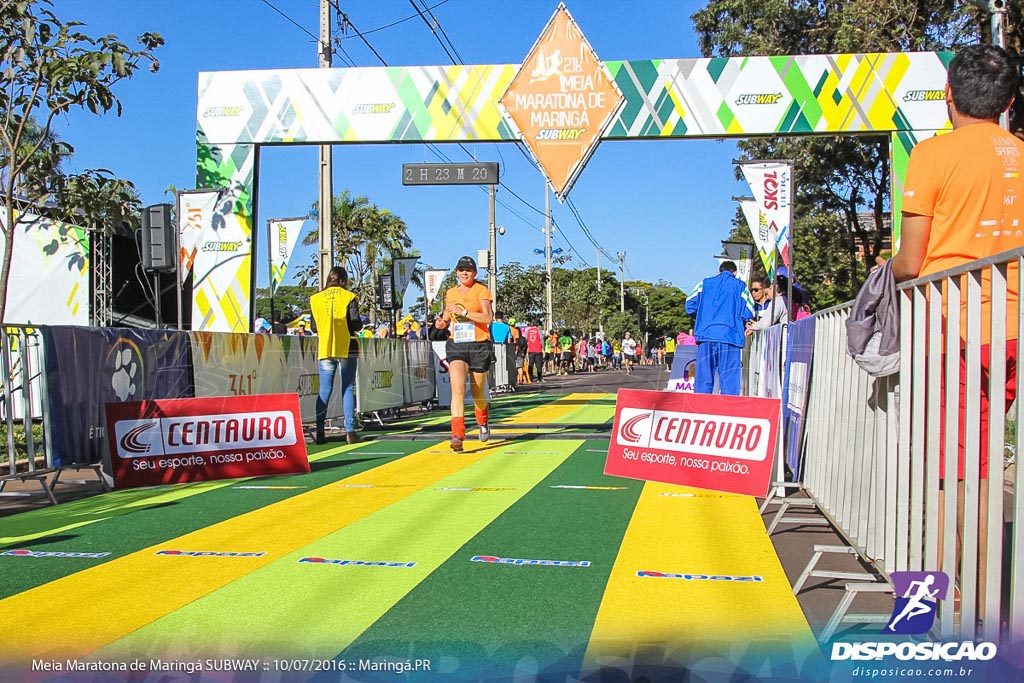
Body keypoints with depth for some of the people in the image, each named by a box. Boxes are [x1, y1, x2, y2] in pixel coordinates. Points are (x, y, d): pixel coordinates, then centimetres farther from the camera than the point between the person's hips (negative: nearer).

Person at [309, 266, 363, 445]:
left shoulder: (315, 299, 4)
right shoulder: (349, 297, -5)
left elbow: (314, 326, 8)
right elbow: (356, 325, -10)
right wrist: (358, 325, 11)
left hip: (324, 349, 2)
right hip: (347, 348, -2)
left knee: (324, 390, 6)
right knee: (348, 389, 2)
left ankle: (319, 432, 2)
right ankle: (350, 432, -2)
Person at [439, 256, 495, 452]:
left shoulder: (481, 291, -2)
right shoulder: (450, 293, 13)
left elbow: (488, 318, -14)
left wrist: (463, 312, -20)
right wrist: (443, 321, 3)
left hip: (479, 345, -2)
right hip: (456, 345, 2)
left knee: (477, 391, 10)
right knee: (457, 388, -17)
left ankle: (482, 422, 42)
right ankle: (457, 435, -21)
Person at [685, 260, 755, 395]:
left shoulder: (704, 283, 15)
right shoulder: (740, 286, 10)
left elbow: (690, 305, 9)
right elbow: (749, 313, 2)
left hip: (706, 335, 2)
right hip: (730, 337, -2)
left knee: (703, 378, 4)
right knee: (729, 379, 0)